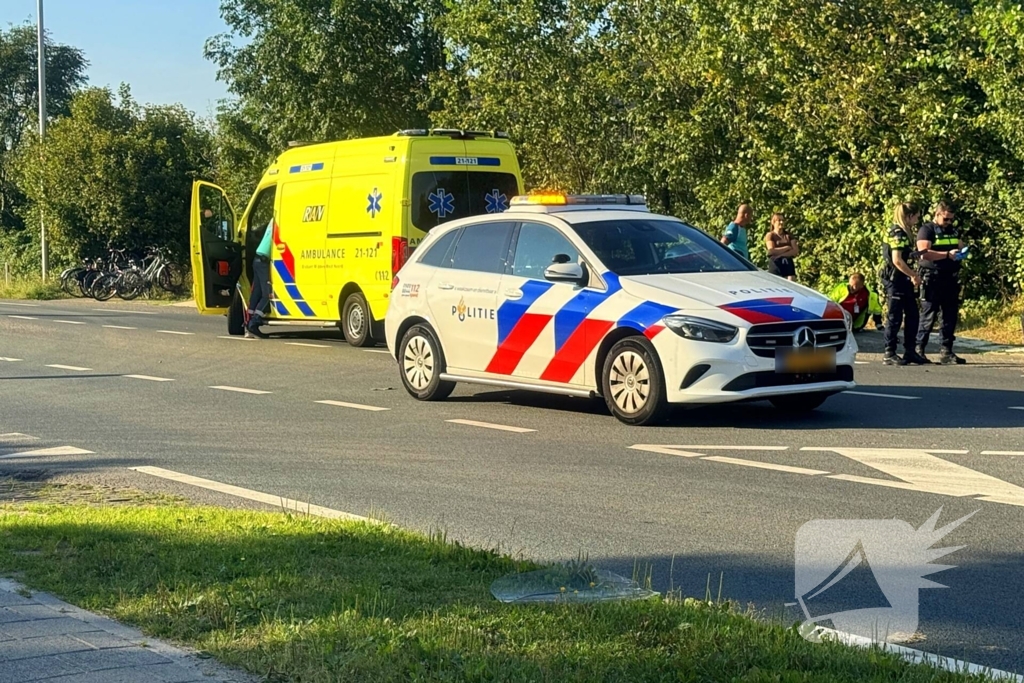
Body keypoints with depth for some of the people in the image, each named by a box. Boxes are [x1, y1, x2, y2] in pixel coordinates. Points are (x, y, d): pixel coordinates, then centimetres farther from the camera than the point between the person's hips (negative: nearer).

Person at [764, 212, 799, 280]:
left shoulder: (789, 236, 15)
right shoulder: (770, 236, 5)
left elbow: (796, 251, 3)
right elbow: (772, 251, -9)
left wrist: (781, 254, -11)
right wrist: (788, 247, -4)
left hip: (788, 264, 3)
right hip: (775, 264, -3)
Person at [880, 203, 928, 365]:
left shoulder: (906, 233, 15)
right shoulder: (897, 233, -15)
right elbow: (897, 260, -21)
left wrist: (912, 276, 9)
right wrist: (914, 275, -15)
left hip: (904, 280, 9)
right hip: (895, 279, -9)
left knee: (912, 315, 10)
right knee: (895, 317, -5)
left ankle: (910, 351, 16)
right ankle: (889, 353, 0)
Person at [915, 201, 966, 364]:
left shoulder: (953, 230, 18)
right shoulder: (927, 230, -4)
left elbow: (961, 246, 27)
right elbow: (924, 253, -16)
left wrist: (961, 252, 3)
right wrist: (947, 254, -21)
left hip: (951, 280, 7)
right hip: (933, 280, -7)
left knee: (950, 316, 6)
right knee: (928, 316, -5)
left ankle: (947, 352, 10)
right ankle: (919, 350, 2)